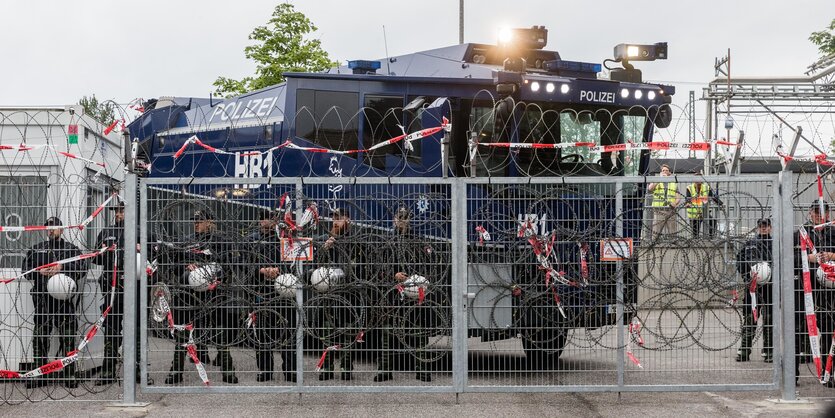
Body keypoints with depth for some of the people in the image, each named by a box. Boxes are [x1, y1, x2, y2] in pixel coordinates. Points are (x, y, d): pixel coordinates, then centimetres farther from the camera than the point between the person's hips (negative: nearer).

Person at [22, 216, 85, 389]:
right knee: (40, 336, 0)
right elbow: (25, 268, 13)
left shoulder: (71, 249, 10)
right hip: (42, 298, 2)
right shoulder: (37, 249, 17)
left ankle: (70, 374, 4)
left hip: (64, 297, -2)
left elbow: (82, 268, -1)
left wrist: (62, 267, -14)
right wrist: (39, 271, -6)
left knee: (67, 338, -3)